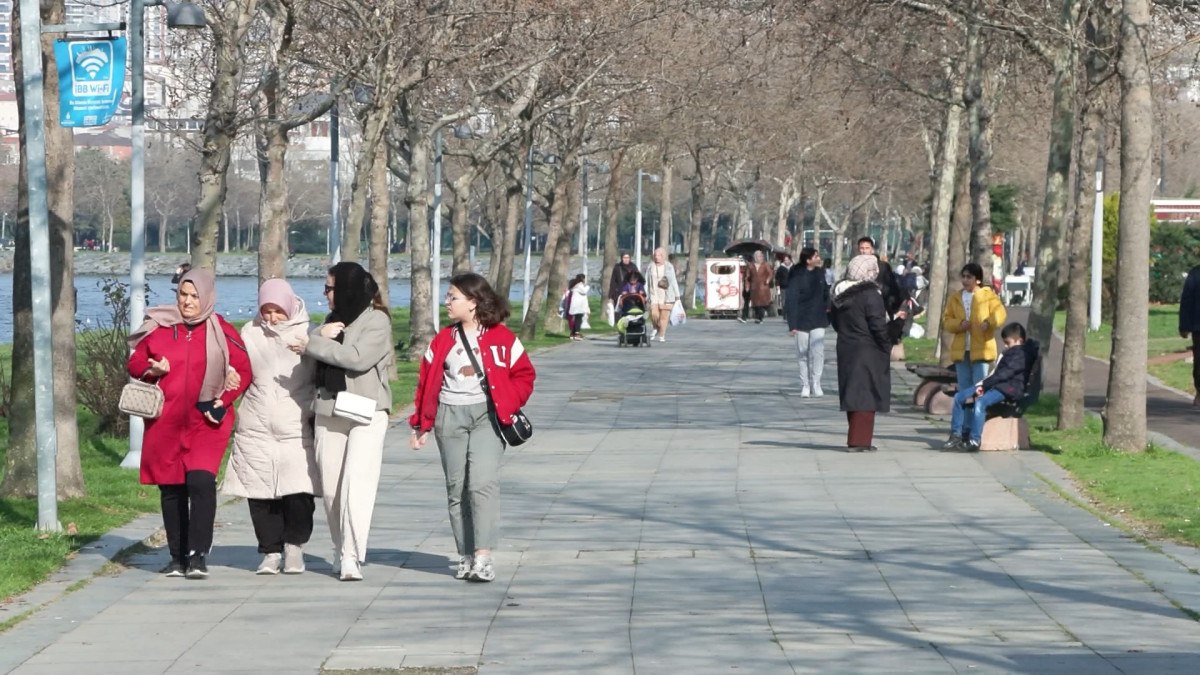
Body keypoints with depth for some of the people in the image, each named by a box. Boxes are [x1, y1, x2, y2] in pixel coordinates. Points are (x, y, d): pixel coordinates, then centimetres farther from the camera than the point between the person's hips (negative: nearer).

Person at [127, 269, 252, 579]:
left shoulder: (222, 332, 1)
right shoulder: (158, 327, 5)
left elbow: (243, 370, 4)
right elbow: (135, 363, 12)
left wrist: (223, 401, -9)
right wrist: (151, 370, -10)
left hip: (206, 423, -3)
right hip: (165, 423, 3)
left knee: (201, 481, -19)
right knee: (171, 489, 8)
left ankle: (198, 555, -16)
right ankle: (178, 556, 19)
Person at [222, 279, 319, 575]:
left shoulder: (306, 333, 4)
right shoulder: (250, 333, 10)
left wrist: (316, 412, -1)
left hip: (296, 428, -2)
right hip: (256, 427, 2)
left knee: (298, 491, -8)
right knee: (261, 492, -1)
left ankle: (294, 545, 12)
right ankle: (271, 551, 11)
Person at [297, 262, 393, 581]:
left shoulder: (377, 320, -4)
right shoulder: (333, 318, 19)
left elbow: (358, 358, -17)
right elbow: (301, 349, 11)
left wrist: (314, 345, -12)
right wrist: (322, 335, -9)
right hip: (328, 412, 7)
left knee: (357, 483, -16)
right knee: (331, 487, 5)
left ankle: (352, 557, -20)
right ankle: (341, 550, 17)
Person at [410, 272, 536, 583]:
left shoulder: (501, 337, 0)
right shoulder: (443, 339, 10)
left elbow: (524, 375, 4)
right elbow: (426, 381, 11)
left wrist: (507, 406, -8)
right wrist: (421, 424, 6)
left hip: (486, 416, -4)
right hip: (450, 417, 4)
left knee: (482, 482, -16)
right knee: (456, 488, 5)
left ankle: (483, 557, -19)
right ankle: (466, 556, 12)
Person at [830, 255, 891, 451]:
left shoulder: (840, 293, 7)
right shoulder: (870, 295, -16)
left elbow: (836, 322, 16)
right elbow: (879, 326, -18)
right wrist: (887, 348, -6)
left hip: (846, 349, 8)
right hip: (868, 352, -8)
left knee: (853, 395, 14)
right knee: (866, 395, -4)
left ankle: (856, 438, 20)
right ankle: (859, 440, -6)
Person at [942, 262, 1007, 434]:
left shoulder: (988, 295, 0)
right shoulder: (955, 298, 14)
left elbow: (1000, 313, -11)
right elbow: (946, 319, 10)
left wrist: (989, 322, -32)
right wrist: (959, 324, -11)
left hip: (981, 349, -5)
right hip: (961, 349, 5)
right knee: (964, 390, 10)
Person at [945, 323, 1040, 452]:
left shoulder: (1022, 354, -7)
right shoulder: (1011, 352, 26)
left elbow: (1005, 373, -17)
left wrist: (984, 385, -18)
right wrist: (982, 385, 4)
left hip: (1010, 389, -11)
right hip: (997, 385, 11)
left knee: (980, 402, -36)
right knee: (959, 397, 1)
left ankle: (974, 441, -37)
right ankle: (956, 436, -5)